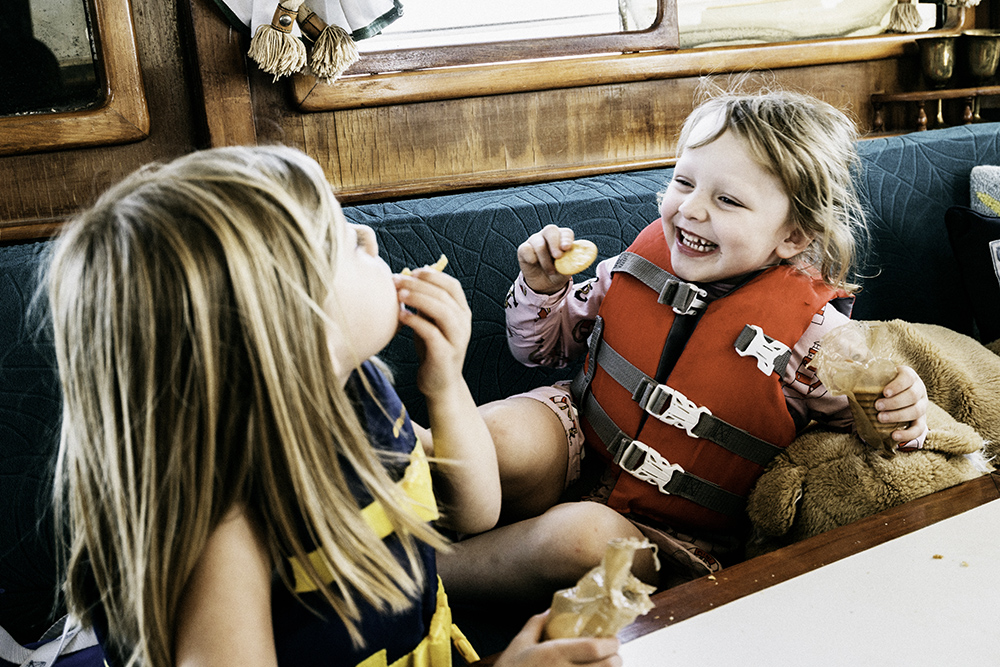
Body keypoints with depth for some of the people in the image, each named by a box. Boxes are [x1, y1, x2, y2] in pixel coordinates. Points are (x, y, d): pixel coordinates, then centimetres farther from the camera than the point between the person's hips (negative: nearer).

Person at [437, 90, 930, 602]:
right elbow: (544, 346, 11)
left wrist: (903, 412, -22)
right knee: (503, 432, -31)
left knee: (582, 538, -35)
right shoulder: (642, 263, -4)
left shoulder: (812, 331, -15)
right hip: (582, 455, 3)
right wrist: (541, 288, -9)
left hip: (679, 536, -2)